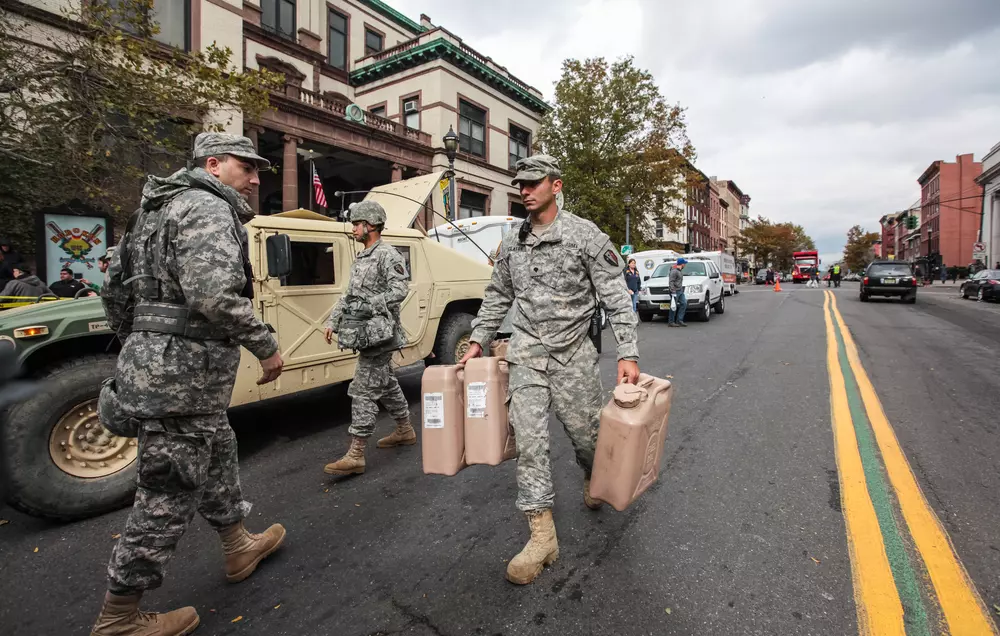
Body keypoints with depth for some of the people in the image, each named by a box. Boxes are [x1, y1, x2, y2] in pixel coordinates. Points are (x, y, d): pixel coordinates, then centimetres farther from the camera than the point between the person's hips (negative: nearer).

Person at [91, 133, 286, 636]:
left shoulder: (163, 207, 19)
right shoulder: (210, 208, -13)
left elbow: (114, 285, 21)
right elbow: (215, 296, -28)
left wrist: (139, 346, 26)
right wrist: (266, 346, -18)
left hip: (153, 361, 11)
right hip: (186, 371, -11)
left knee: (217, 454, 23)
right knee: (168, 494, 2)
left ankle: (239, 548, 41)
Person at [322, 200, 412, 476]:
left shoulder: (388, 255, -10)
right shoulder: (361, 258, 19)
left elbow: (400, 291, -20)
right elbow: (348, 295, 20)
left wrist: (370, 306, -24)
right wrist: (333, 321, 12)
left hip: (379, 332, -10)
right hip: (366, 332, 10)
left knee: (364, 390, -10)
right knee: (386, 383, 18)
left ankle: (355, 455, -6)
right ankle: (405, 431, 34)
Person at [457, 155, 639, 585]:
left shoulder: (586, 236, -7)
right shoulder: (512, 243, 8)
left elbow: (615, 296, -8)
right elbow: (498, 296, 17)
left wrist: (627, 354, -14)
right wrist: (478, 340, 12)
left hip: (573, 355, -3)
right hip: (526, 355, 3)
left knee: (585, 433, 11)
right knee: (529, 441, -2)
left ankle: (593, 481, 47)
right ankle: (542, 535, 9)